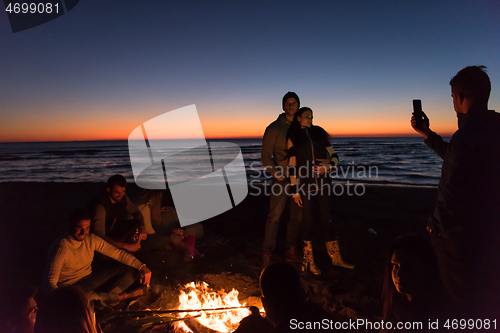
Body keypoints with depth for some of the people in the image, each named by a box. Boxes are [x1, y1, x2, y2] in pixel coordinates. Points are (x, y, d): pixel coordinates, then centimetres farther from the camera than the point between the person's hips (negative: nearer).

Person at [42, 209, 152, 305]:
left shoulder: (91, 239, -8)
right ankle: (120, 297, -14)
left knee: (132, 268, -5)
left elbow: (118, 253, -5)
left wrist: (142, 267, -16)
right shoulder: (61, 249, -24)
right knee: (85, 296, -42)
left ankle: (108, 296, -20)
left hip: (90, 279, 6)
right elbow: (48, 283, -28)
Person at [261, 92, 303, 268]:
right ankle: (267, 255, 2)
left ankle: (291, 252, 24)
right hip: (282, 178, -5)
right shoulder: (274, 128, -4)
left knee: (297, 216, 10)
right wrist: (275, 172, -21)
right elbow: (266, 155, -7)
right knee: (274, 216, -7)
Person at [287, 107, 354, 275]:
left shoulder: (319, 133, 10)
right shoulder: (293, 138, 1)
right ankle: (309, 260, 19)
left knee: (327, 219, 8)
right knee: (308, 220, 4)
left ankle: (336, 258, 22)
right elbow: (293, 166, -4)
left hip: (322, 183, 3)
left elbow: (334, 156, 10)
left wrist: (328, 166, -12)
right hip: (305, 185, -3)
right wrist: (295, 191, -7)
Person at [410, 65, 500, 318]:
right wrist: (427, 134, 19)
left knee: (467, 305, 11)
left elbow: (453, 192, -29)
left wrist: (437, 226, -14)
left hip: (463, 234, -9)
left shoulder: (469, 134, -27)